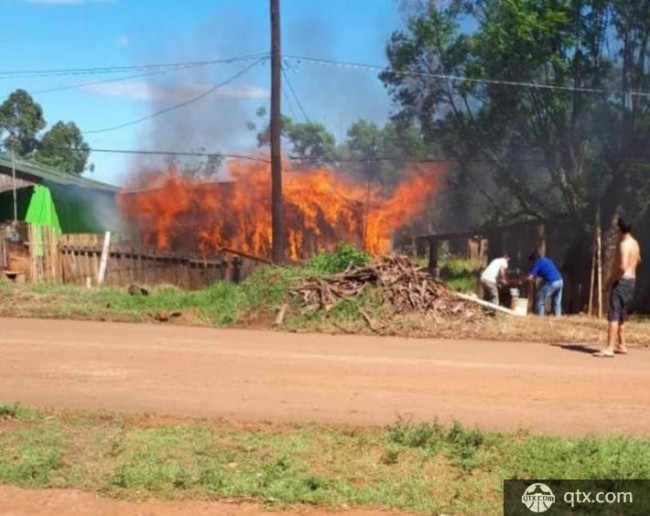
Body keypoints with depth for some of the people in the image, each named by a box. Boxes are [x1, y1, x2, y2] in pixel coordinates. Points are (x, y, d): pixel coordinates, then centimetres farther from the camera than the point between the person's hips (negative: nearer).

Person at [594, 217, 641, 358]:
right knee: (621, 315, 19)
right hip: (631, 281, 10)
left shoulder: (624, 244, -17)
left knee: (613, 315, -14)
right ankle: (622, 346, 25)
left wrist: (612, 279, -17)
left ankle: (609, 349, -21)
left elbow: (622, 267, -28)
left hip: (621, 281, -10)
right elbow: (638, 260, 34)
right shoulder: (634, 243, 13)